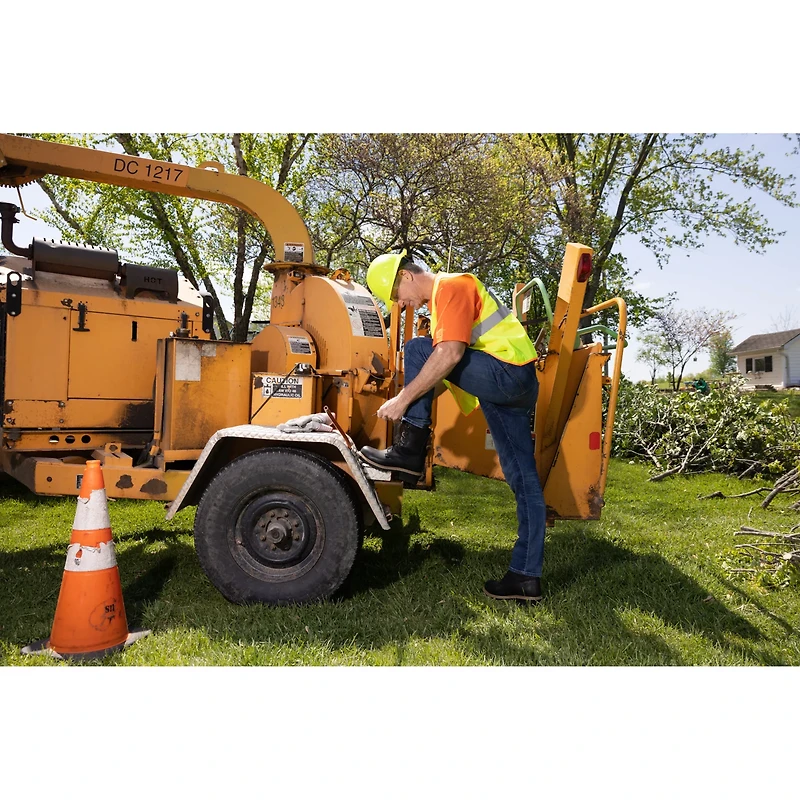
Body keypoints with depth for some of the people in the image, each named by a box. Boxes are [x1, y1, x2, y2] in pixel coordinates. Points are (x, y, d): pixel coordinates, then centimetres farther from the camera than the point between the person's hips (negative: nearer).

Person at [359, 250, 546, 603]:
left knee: (419, 348, -16)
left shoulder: (451, 286, -8)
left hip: (508, 372, -11)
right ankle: (526, 576, 12)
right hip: (514, 386, 11)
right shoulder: (442, 297, 24)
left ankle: (410, 451, -16)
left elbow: (450, 354, -23)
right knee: (523, 481, 7)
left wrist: (404, 398, -21)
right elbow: (443, 373, 27)